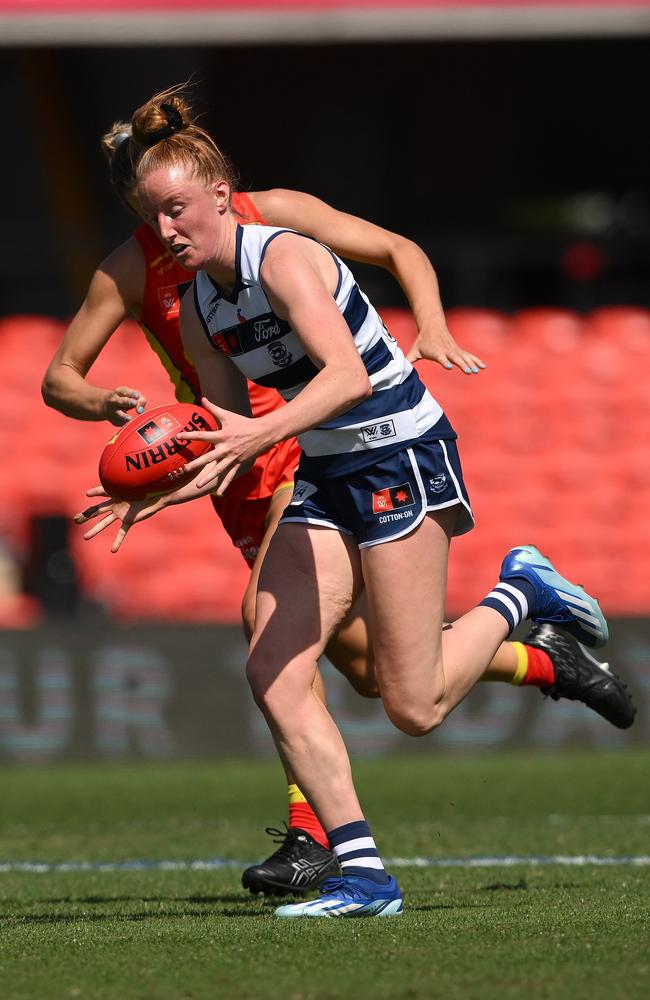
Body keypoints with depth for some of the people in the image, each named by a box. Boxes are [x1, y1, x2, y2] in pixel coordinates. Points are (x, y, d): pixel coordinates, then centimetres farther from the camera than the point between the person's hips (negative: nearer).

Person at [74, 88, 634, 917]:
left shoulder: (282, 258, -19)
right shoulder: (197, 312, 4)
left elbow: (349, 375, -34)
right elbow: (227, 449, 9)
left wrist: (260, 434, -46)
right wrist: (154, 496, -8)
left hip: (404, 458, -8)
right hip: (323, 476, 8)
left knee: (414, 708, -9)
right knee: (272, 675, -9)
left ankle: (519, 593, 19)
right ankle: (362, 876, -6)